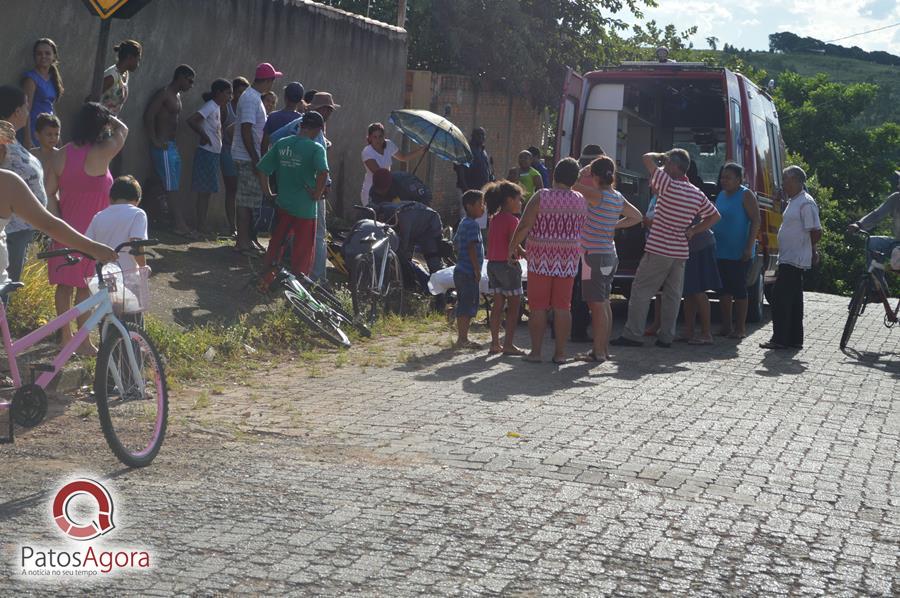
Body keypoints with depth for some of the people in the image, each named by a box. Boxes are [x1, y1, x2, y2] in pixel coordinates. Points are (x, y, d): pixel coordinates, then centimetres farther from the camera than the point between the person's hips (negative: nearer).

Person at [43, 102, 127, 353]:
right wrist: (106, 116, 14)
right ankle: (83, 342, 8)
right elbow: (123, 129, 1)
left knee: (65, 284, 13)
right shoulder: (100, 154, -16)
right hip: (89, 231, -6)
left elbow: (49, 192, 1)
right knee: (84, 286, 2)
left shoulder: (63, 154, 1)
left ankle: (65, 336, 25)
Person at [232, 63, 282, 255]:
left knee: (247, 199, 13)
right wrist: (255, 159, -22)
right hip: (247, 158, -10)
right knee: (247, 200, -6)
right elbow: (246, 130, -22)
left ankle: (244, 239, 19)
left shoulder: (253, 97, 15)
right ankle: (243, 241, -2)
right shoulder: (251, 99, -16)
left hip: (250, 157, 10)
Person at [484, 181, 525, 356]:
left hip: (493, 263, 8)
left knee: (498, 304, 10)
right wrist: (527, 254, -2)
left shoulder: (494, 218, 11)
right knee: (514, 304, 0)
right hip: (508, 264, -8)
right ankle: (508, 344, -2)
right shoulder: (512, 219, -12)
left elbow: (491, 243, 12)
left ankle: (495, 343, 11)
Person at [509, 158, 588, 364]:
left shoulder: (541, 197, -9)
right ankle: (560, 353, 8)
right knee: (562, 307, 6)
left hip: (541, 259, -3)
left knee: (538, 307, 3)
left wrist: (513, 247, 1)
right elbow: (582, 231, 10)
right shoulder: (581, 201, 2)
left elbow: (524, 226, -11)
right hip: (568, 260, 3)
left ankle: (536, 351, 5)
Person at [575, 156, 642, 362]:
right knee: (604, 303, 15)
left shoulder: (598, 195, -17)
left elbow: (573, 185, -17)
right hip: (609, 254, 9)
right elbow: (636, 216, 18)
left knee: (597, 304, -5)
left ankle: (598, 352, -3)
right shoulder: (618, 198, 7)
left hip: (595, 256, -8)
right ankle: (604, 349, 23)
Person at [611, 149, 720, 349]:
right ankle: (666, 337, 12)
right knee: (672, 295, 10)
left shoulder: (669, 185, -13)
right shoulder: (698, 194, 8)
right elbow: (714, 216, 18)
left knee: (640, 291, 0)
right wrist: (692, 231, 13)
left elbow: (647, 158, -9)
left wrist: (662, 156, 10)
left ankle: (632, 334, -2)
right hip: (680, 252, 7)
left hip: (658, 250, -6)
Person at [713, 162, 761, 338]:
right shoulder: (721, 195, 13)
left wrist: (749, 247, -18)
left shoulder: (746, 195, -7)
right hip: (721, 252, 7)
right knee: (724, 290, 9)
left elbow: (756, 221, -11)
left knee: (739, 289, -1)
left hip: (739, 253, -7)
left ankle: (740, 328, 5)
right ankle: (726, 326, 16)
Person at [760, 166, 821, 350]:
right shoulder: (793, 202, 16)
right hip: (788, 259, 10)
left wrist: (812, 252, -6)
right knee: (793, 301, 12)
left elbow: (816, 232, -19)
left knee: (782, 300, -10)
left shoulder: (806, 203, -14)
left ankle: (780, 339, -7)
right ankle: (794, 340, 17)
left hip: (793, 260, -10)